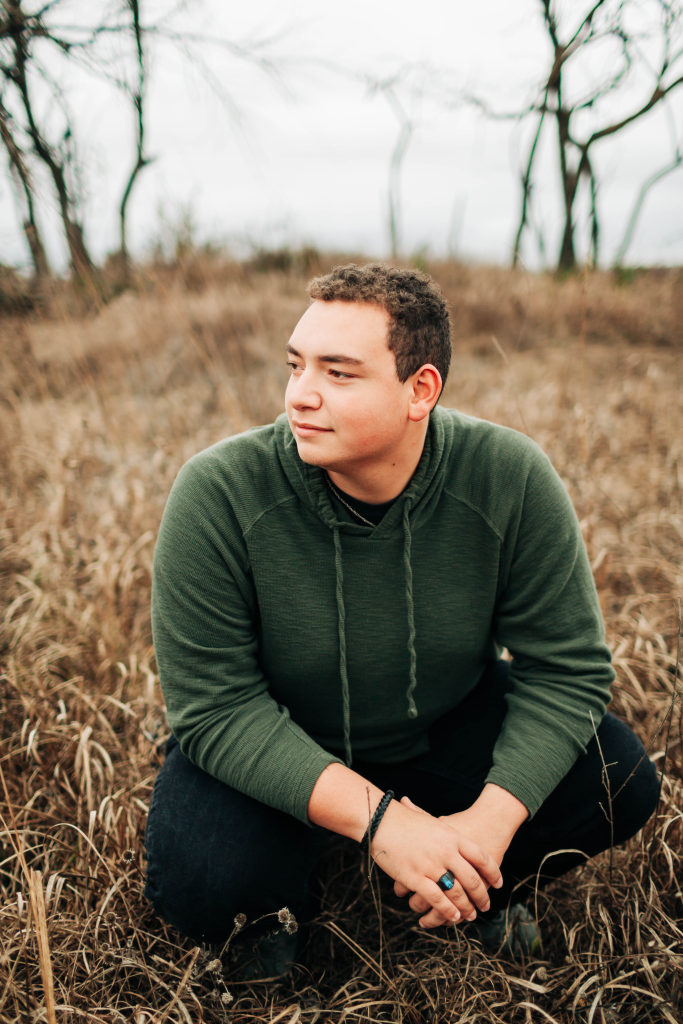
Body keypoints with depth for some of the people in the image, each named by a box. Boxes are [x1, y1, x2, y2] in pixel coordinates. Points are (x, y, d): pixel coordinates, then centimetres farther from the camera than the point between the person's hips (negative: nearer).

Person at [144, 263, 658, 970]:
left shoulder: (511, 480, -22)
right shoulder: (218, 494, -27)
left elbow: (565, 666, -15)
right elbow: (217, 706, -25)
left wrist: (491, 819, -30)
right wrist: (378, 818, -35)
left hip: (449, 723, 3)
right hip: (272, 752, -2)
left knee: (620, 784, -15)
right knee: (205, 884, -29)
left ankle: (473, 894, 15)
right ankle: (278, 924, 10)